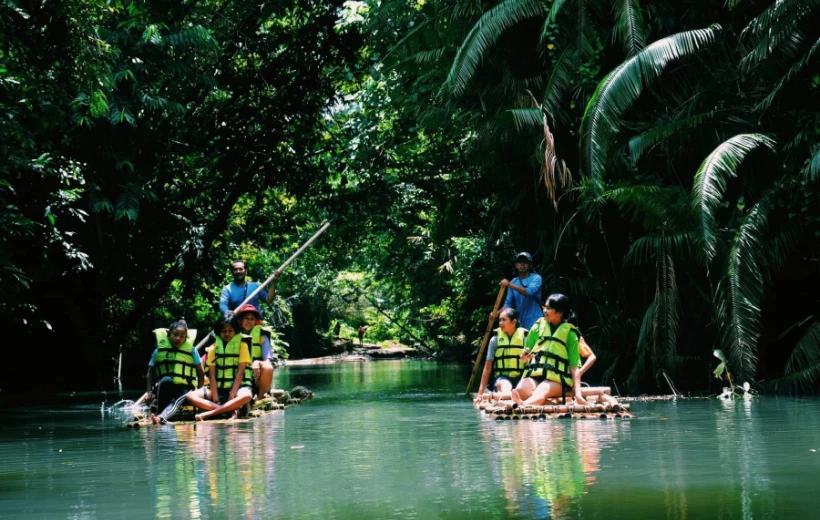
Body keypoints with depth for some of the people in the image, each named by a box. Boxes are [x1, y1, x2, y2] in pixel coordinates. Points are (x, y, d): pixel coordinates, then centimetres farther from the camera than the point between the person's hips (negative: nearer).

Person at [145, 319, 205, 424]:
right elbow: (151, 372, 11)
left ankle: (161, 418, -62)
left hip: (184, 387, -1)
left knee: (176, 401, -36)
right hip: (165, 387, 1)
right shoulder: (159, 351, 5)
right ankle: (160, 411, -32)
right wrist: (150, 391, -1)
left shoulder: (191, 350, 4)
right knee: (166, 380, -35)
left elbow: (201, 373, 7)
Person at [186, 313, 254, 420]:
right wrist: (215, 399, -14)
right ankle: (229, 410, -32)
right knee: (190, 396, -21)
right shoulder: (214, 347, 6)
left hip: (237, 386, -3)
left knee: (246, 396, -38)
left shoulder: (242, 345, 0)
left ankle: (209, 413, -33)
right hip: (218, 387, 3)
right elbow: (212, 375, -1)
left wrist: (232, 396, -18)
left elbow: (240, 373, -8)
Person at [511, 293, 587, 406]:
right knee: (520, 390, -32)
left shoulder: (569, 333, 3)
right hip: (534, 374, 4)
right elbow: (524, 356, 18)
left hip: (556, 379, -4)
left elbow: (574, 365, -2)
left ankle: (523, 406, -69)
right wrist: (524, 357, -8)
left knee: (541, 391, -40)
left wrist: (578, 394, -14)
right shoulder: (538, 326, 12)